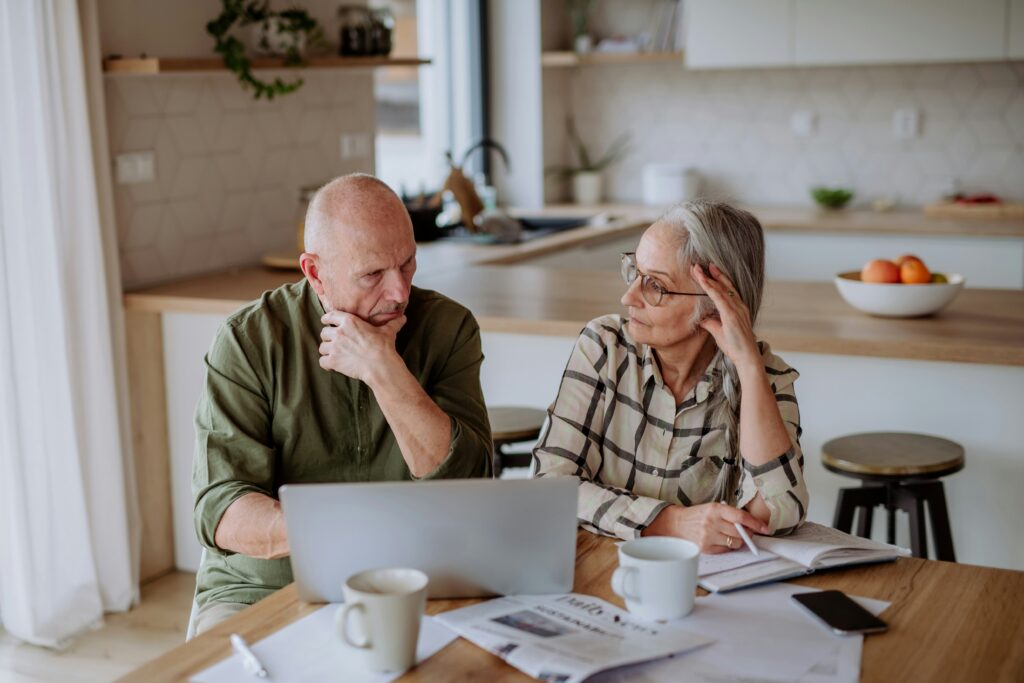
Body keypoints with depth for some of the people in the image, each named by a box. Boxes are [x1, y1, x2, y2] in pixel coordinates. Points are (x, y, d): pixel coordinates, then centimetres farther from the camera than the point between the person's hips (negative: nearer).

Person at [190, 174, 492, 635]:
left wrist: (385, 371, -19)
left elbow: (468, 488, -11)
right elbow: (219, 511, -12)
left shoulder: (447, 327, 0)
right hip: (261, 592, -1)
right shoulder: (248, 341, -5)